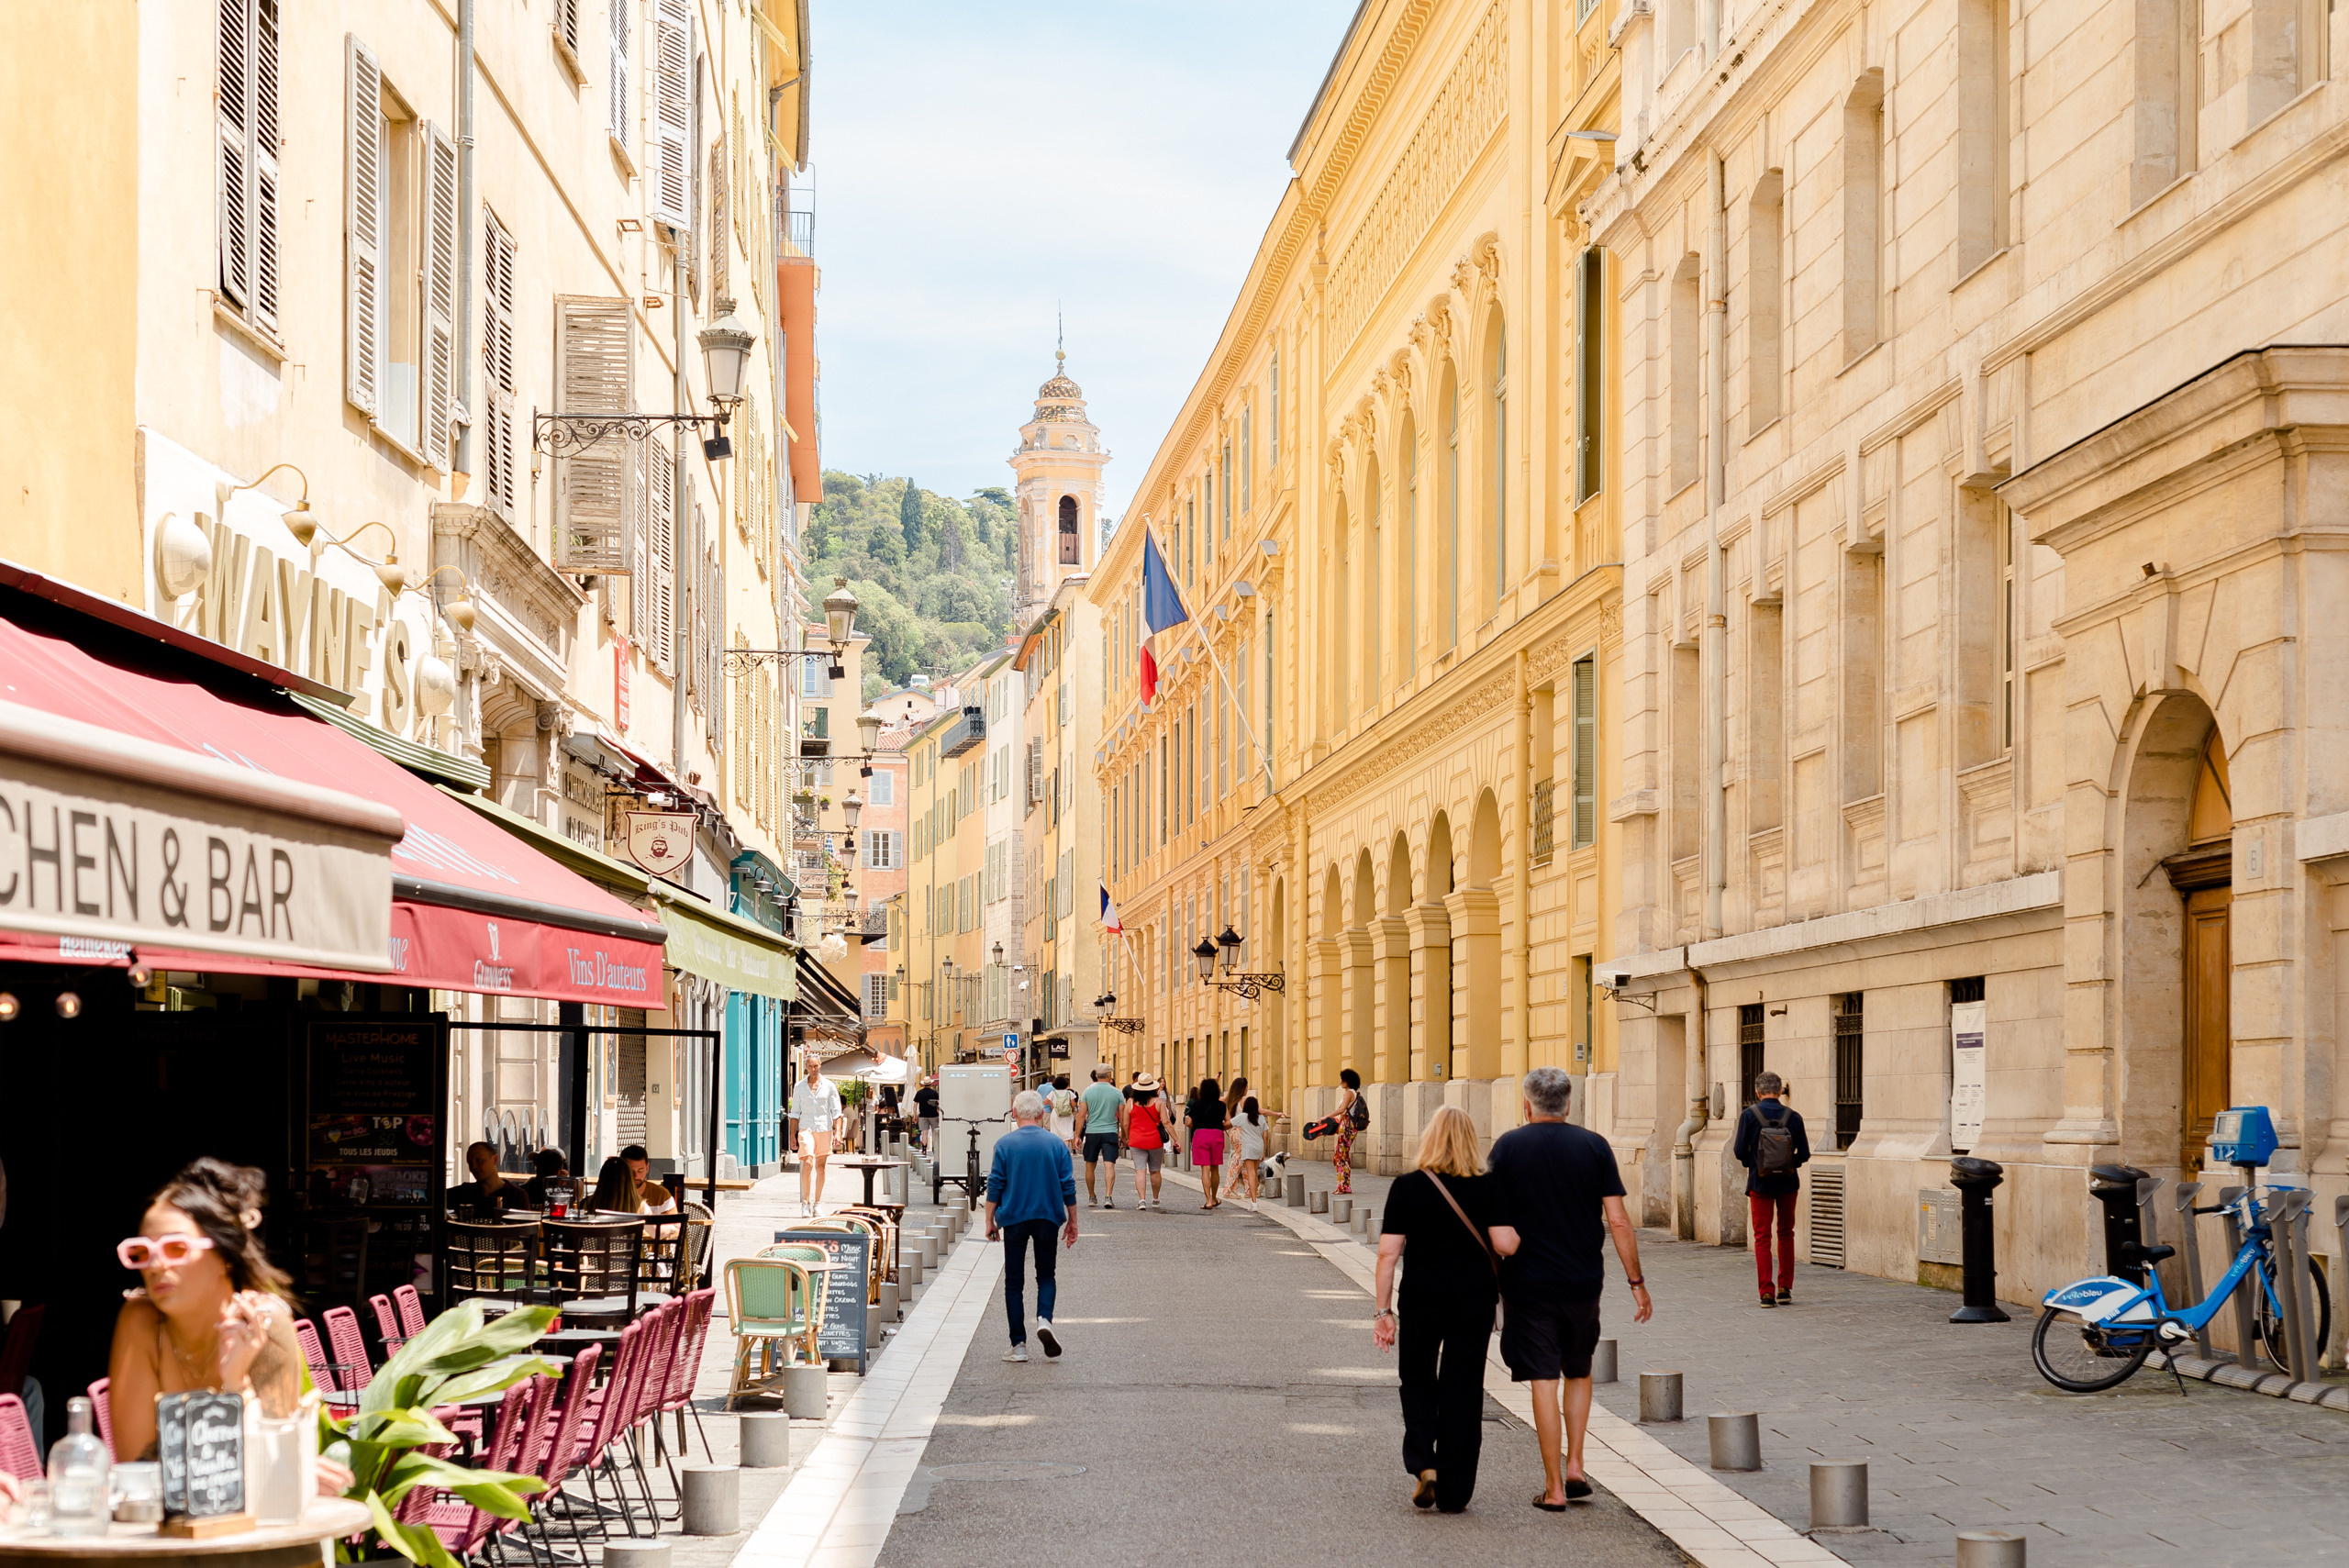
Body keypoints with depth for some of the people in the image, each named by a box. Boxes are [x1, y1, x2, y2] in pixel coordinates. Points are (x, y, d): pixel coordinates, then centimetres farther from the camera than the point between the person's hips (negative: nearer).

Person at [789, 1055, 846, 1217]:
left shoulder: (829, 1086, 4)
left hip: (824, 1129, 1)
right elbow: (795, 1112, 9)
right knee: (808, 1163, -17)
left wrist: (837, 1132, -8)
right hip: (806, 1128, -1)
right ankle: (805, 1202, -11)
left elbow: (837, 1111, 3)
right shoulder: (799, 1087, 6)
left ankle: (817, 1204, 14)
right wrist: (793, 1135, 4)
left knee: (820, 1166, 5)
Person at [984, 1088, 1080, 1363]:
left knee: (1014, 1281, 7)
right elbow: (1068, 1186, 2)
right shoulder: (1056, 1144, -1)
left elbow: (995, 1185, -5)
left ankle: (1018, 1345, 4)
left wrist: (990, 1221, 4)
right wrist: (1072, 1222, 11)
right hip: (1048, 1217, 1)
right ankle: (1044, 1319, -13)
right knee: (1046, 1275, 15)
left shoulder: (1005, 1144, -6)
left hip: (1014, 1217, -1)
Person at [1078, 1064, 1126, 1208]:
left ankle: (1091, 1198, 20)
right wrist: (1123, 1137, 15)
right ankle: (1109, 1197, -20)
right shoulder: (1117, 1093, 1)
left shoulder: (1088, 1091, 1)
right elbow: (1122, 1118, 5)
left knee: (1090, 1166, 12)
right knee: (1110, 1165, -6)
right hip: (1110, 1132, -1)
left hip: (1092, 1132, 1)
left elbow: (1082, 1115, -1)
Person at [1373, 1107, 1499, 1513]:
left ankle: (1423, 1464, -1)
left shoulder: (1407, 1186, -5)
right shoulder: (1488, 1188, -1)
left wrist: (1384, 1311, -2)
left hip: (1423, 1297, -1)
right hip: (1475, 1298, 1)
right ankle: (1454, 1492, 10)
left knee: (1418, 1381, 18)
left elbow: (1388, 1253, -7)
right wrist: (1508, 1303, 13)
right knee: (1464, 1389, 8)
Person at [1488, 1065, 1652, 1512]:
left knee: (1544, 1381, 2)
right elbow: (1618, 1221, -5)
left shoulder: (1507, 1147, -4)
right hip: (1583, 1282, 2)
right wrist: (1636, 1282, 1)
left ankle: (1554, 1488, 3)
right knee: (1579, 1373, 20)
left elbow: (1499, 1234, -8)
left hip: (1528, 1284, -2)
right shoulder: (1594, 1147, -2)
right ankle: (1575, 1468, 14)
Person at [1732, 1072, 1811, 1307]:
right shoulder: (1793, 1117, -4)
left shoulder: (1749, 1115, -9)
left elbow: (1740, 1152, -9)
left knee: (1762, 1237, 4)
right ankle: (1785, 1290, 16)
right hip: (1787, 1183, 2)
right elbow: (1804, 1155, -2)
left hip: (1760, 1183, -2)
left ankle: (1766, 1292, -1)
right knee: (1786, 1235, 16)